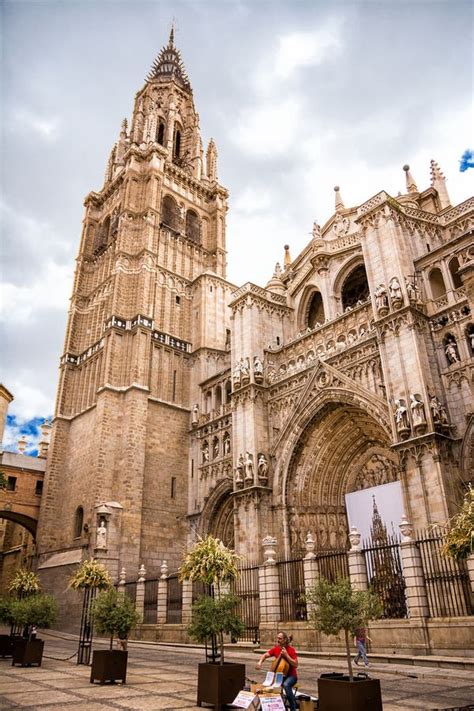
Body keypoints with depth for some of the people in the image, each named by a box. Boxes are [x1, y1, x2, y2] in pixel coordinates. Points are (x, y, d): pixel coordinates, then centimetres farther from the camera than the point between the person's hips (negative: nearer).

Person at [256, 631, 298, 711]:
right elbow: (265, 655, -3)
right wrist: (260, 662, -23)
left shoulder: (291, 650, -13)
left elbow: (295, 665, -20)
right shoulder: (275, 649, 2)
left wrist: (286, 655, -26)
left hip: (291, 676, -5)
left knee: (286, 685, -37)